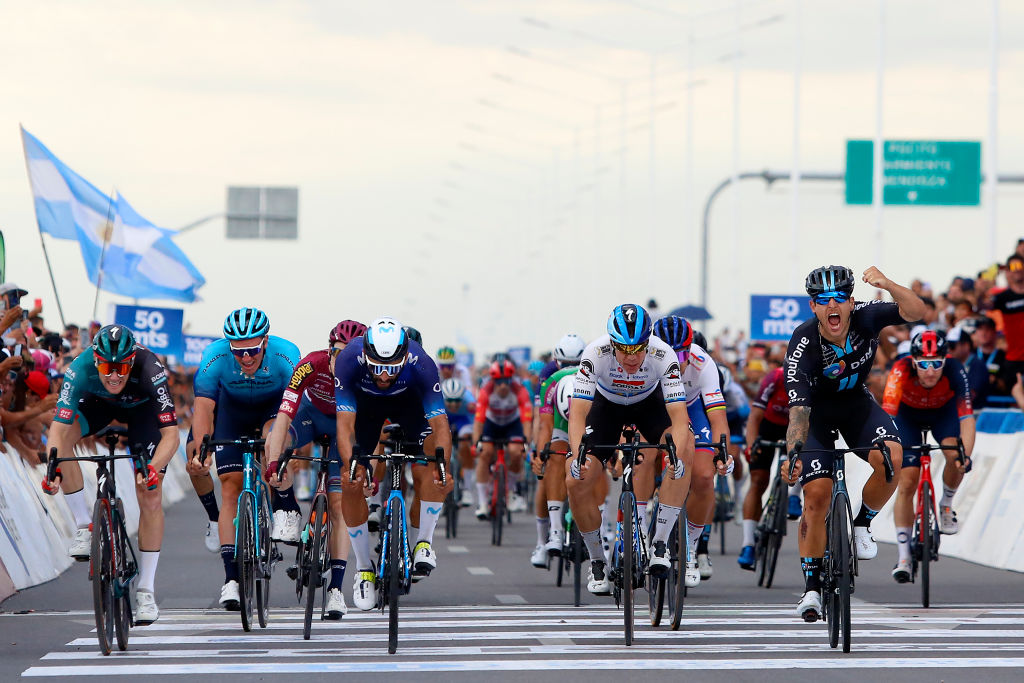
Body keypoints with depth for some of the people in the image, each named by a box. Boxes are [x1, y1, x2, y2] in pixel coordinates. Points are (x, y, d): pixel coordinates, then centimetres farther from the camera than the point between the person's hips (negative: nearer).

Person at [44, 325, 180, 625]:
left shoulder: (149, 370, -41)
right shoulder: (80, 370, -37)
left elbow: (171, 434, -42)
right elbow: (58, 428, -39)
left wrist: (153, 468, -59)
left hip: (142, 407, -2)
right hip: (98, 402, 2)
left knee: (150, 497, -11)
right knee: (64, 439, -29)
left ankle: (146, 589, 0)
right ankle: (84, 528, -13)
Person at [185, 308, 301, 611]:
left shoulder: (286, 356, -34)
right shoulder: (214, 358, -32)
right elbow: (204, 408, -36)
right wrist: (198, 450, -50)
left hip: (275, 406, -1)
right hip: (233, 410, 1)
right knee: (230, 486, -10)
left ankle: (286, 509, -13)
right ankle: (231, 577, -11)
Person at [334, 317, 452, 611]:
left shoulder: (421, 364, -38)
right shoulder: (349, 361, -38)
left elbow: (440, 424, -41)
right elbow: (344, 422, -42)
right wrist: (350, 464, -58)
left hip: (409, 402, -1)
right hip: (364, 402, 1)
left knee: (428, 473, -26)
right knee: (350, 482, -12)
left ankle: (423, 542, -8)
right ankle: (364, 568, 3)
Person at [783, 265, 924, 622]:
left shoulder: (865, 318, -22)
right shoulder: (803, 346, -31)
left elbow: (916, 312, -30)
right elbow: (798, 410, -37)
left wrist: (888, 284, -48)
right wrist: (793, 456, -52)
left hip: (856, 403, 2)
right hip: (817, 411, -2)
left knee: (890, 457, -28)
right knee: (817, 495, -15)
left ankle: (861, 524, -1)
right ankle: (812, 587, -2)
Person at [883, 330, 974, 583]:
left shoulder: (954, 370, -36)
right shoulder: (901, 371, -37)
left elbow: (966, 418, -40)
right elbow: (887, 415, -44)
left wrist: (966, 455, -54)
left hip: (944, 411, 0)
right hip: (908, 415, 0)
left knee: (954, 456, -28)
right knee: (906, 483, -11)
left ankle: (946, 505, 2)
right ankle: (903, 557, -5)